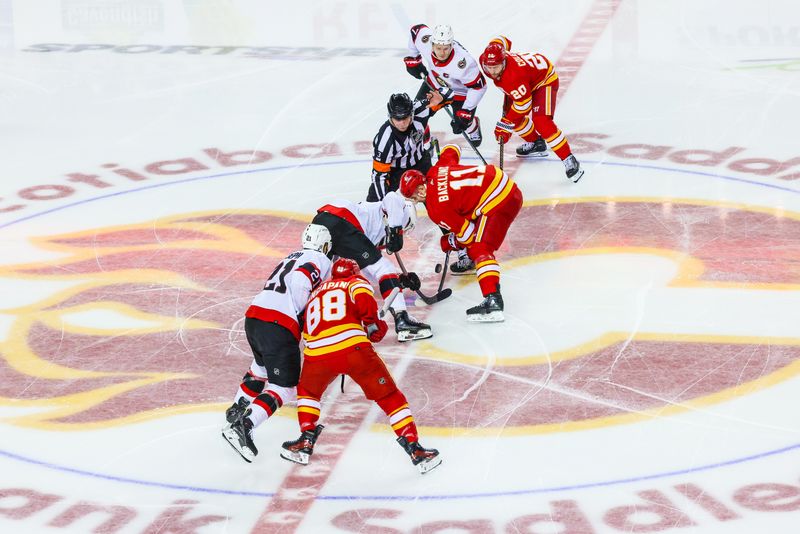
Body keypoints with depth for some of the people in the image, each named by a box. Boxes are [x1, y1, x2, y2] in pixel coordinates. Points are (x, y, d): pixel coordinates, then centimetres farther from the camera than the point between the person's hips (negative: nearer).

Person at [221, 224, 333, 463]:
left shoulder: (294, 257, 28)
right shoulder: (321, 261, 2)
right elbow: (300, 281, -15)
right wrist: (303, 316, -7)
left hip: (253, 317, 8)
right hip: (279, 326, -8)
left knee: (263, 366, 36)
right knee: (283, 387, -6)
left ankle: (236, 410, 43)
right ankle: (242, 426, -22)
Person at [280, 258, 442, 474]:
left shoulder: (315, 295, 35)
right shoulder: (356, 283, 21)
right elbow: (363, 299, -2)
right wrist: (374, 324, 12)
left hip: (317, 352, 3)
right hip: (353, 346, -3)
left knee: (307, 391, 33)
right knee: (389, 396, 6)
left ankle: (305, 442, 23)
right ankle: (415, 450, 0)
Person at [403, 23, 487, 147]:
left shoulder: (463, 63, -44)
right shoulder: (425, 40, -33)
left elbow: (478, 87, -30)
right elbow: (416, 29, -6)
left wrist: (466, 112, -28)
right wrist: (413, 59, 3)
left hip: (460, 93, -4)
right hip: (434, 84, 4)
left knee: (461, 124, 1)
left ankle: (473, 127, 39)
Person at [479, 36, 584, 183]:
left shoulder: (514, 76, -42)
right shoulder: (485, 59, -20)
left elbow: (523, 104, -32)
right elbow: (501, 41, 3)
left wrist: (505, 124, -25)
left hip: (545, 79, -9)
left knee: (541, 122, -24)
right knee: (509, 112, 10)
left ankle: (569, 161, -20)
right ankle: (536, 144, 34)